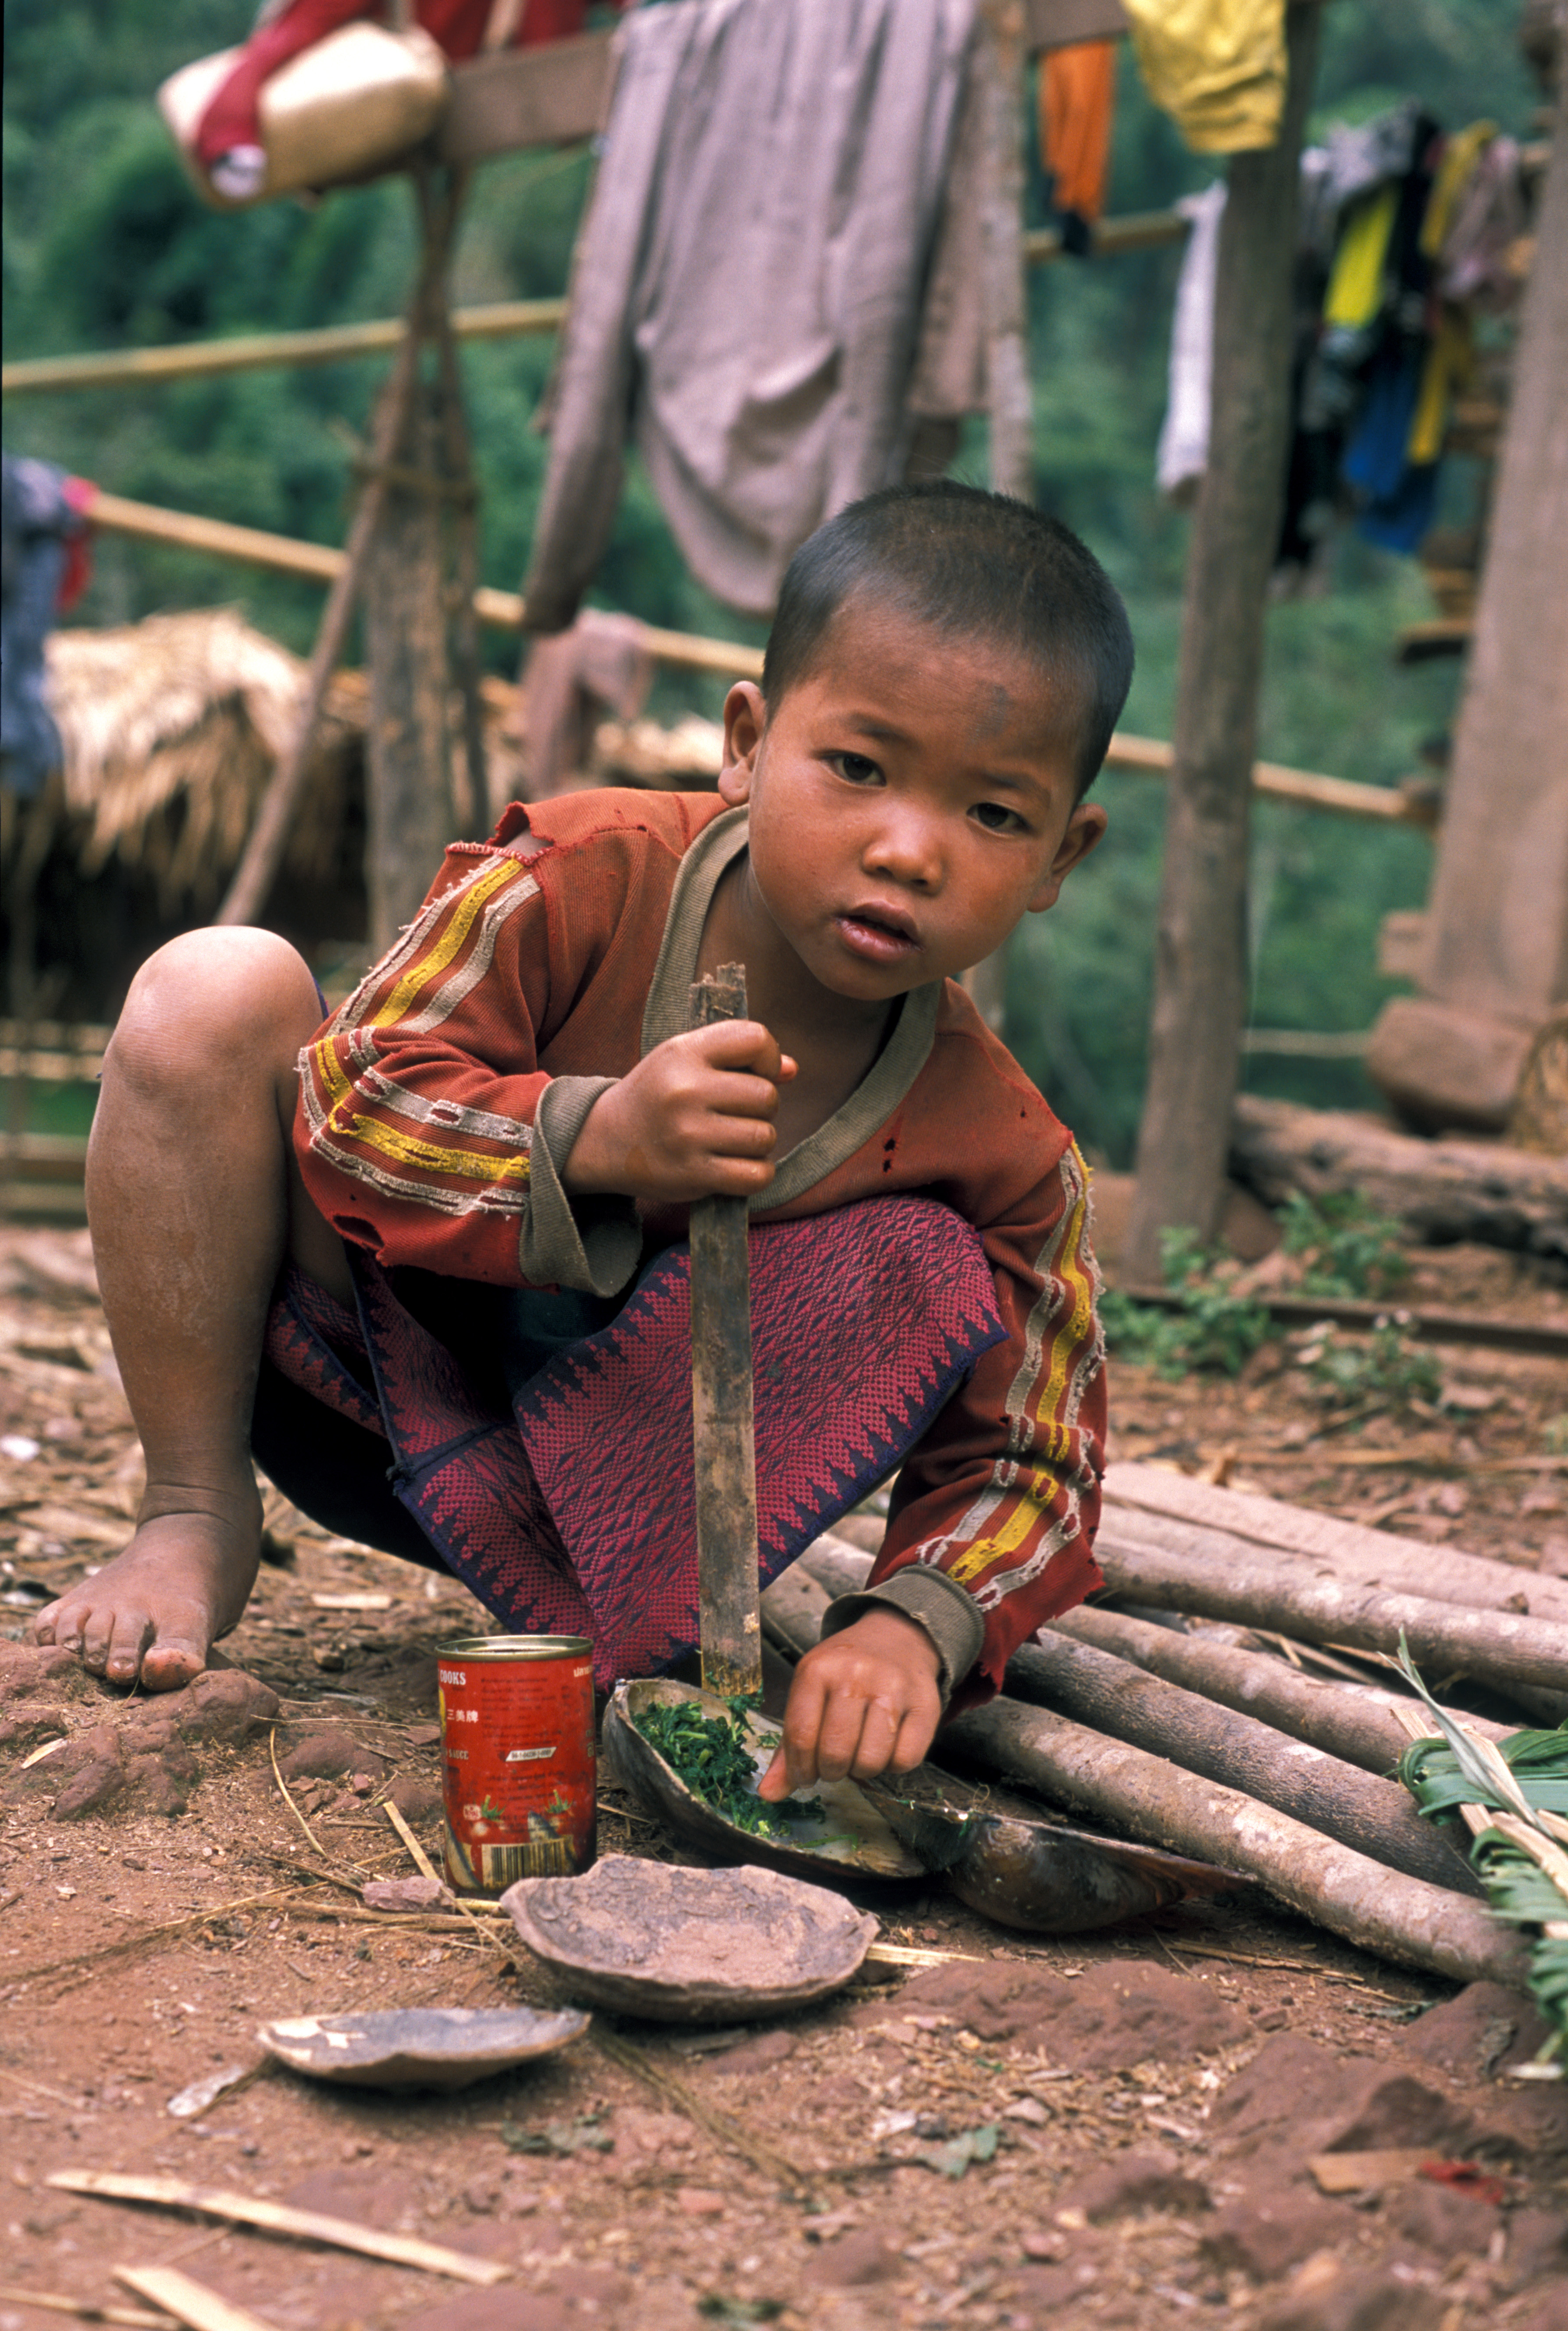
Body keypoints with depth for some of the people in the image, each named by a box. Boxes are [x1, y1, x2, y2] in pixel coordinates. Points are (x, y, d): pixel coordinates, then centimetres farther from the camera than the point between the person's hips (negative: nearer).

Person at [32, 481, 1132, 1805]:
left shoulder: (999, 1157, -18)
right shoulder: (587, 877, -23)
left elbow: (1025, 1467, -15)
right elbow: (349, 1105, -24)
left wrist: (913, 1626, -37)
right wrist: (593, 1138, -43)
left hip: (591, 1474, 0)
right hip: (364, 1359, 0)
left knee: (929, 1272, -24)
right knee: (214, 993, -25)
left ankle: (602, 1632, -20)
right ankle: (198, 1526, -12)